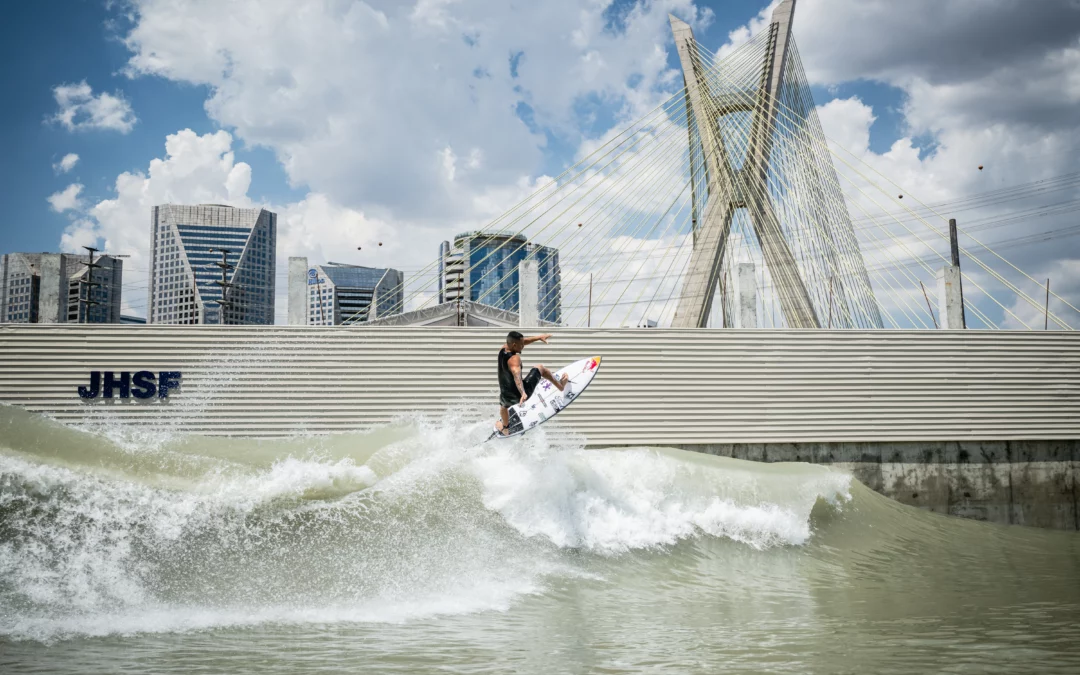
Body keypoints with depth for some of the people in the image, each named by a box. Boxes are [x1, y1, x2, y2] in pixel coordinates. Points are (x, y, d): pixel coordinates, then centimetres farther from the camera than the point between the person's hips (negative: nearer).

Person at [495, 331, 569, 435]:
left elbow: (523, 341, 9)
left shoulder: (503, 349, -6)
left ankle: (505, 429, 66)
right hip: (519, 394, -6)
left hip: (506, 396, 6)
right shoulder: (514, 359, -29)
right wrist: (523, 393, -62)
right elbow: (517, 375, -47)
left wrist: (539, 337, 14)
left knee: (503, 405, 43)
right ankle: (560, 385, 33)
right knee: (540, 368, 13)